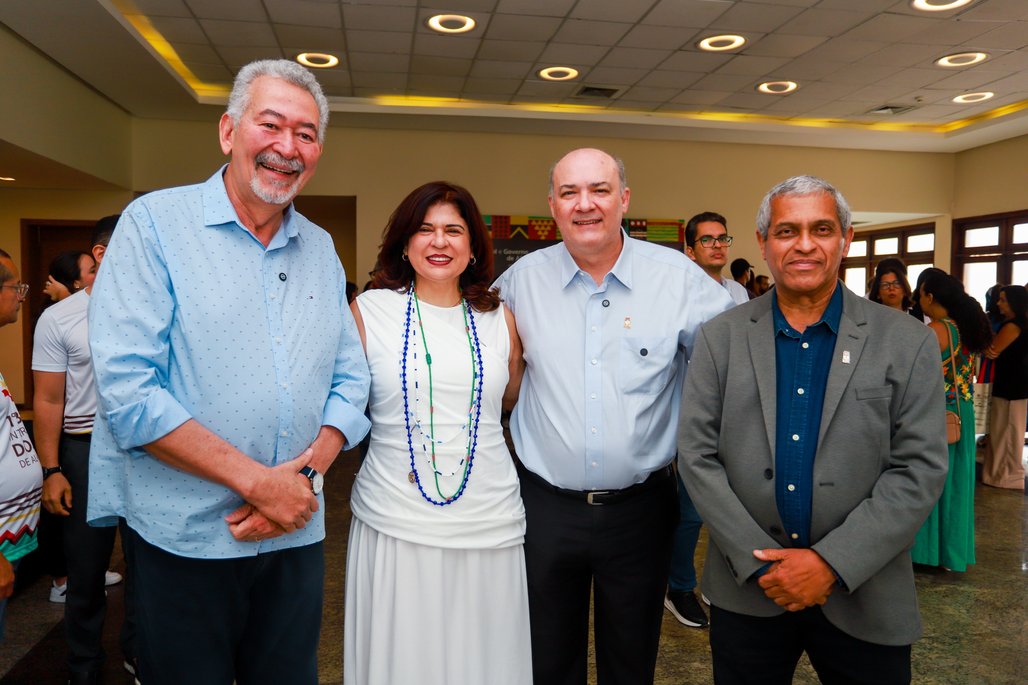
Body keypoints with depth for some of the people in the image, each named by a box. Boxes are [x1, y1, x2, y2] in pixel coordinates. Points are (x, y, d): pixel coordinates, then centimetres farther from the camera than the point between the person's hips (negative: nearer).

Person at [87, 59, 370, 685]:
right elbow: (127, 392, -17)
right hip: (182, 538, -4)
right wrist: (257, 481, -18)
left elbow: (350, 381, 7)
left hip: (297, 534, 5)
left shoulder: (321, 249, 8)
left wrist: (306, 474, -10)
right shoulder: (155, 224, -8)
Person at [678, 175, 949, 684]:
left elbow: (920, 469, -7)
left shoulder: (907, 343, -3)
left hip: (865, 598, 0)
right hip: (747, 592, 1)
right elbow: (697, 456, -5)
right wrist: (759, 561, -11)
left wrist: (831, 563, -14)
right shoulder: (720, 338, -2)